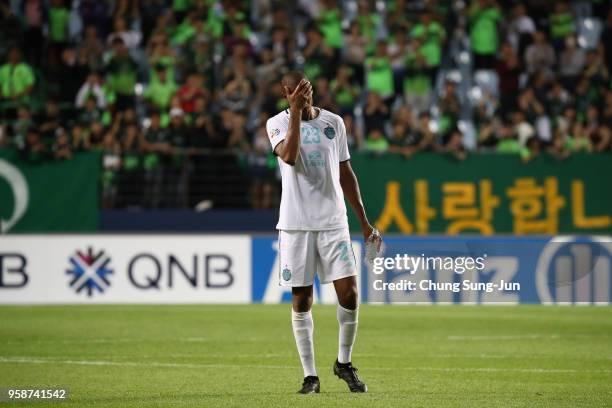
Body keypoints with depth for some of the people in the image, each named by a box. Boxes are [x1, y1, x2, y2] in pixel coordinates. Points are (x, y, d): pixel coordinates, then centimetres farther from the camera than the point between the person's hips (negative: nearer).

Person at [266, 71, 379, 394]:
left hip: (333, 221, 2)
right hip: (295, 223, -2)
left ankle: (344, 362, 14)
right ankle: (310, 375, 7)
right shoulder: (277, 123, -1)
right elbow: (289, 156, -22)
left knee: (349, 294, -6)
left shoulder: (333, 122, 8)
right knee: (301, 301, 0)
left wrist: (364, 221, 14)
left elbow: (345, 174, 15)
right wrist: (296, 112, -24)